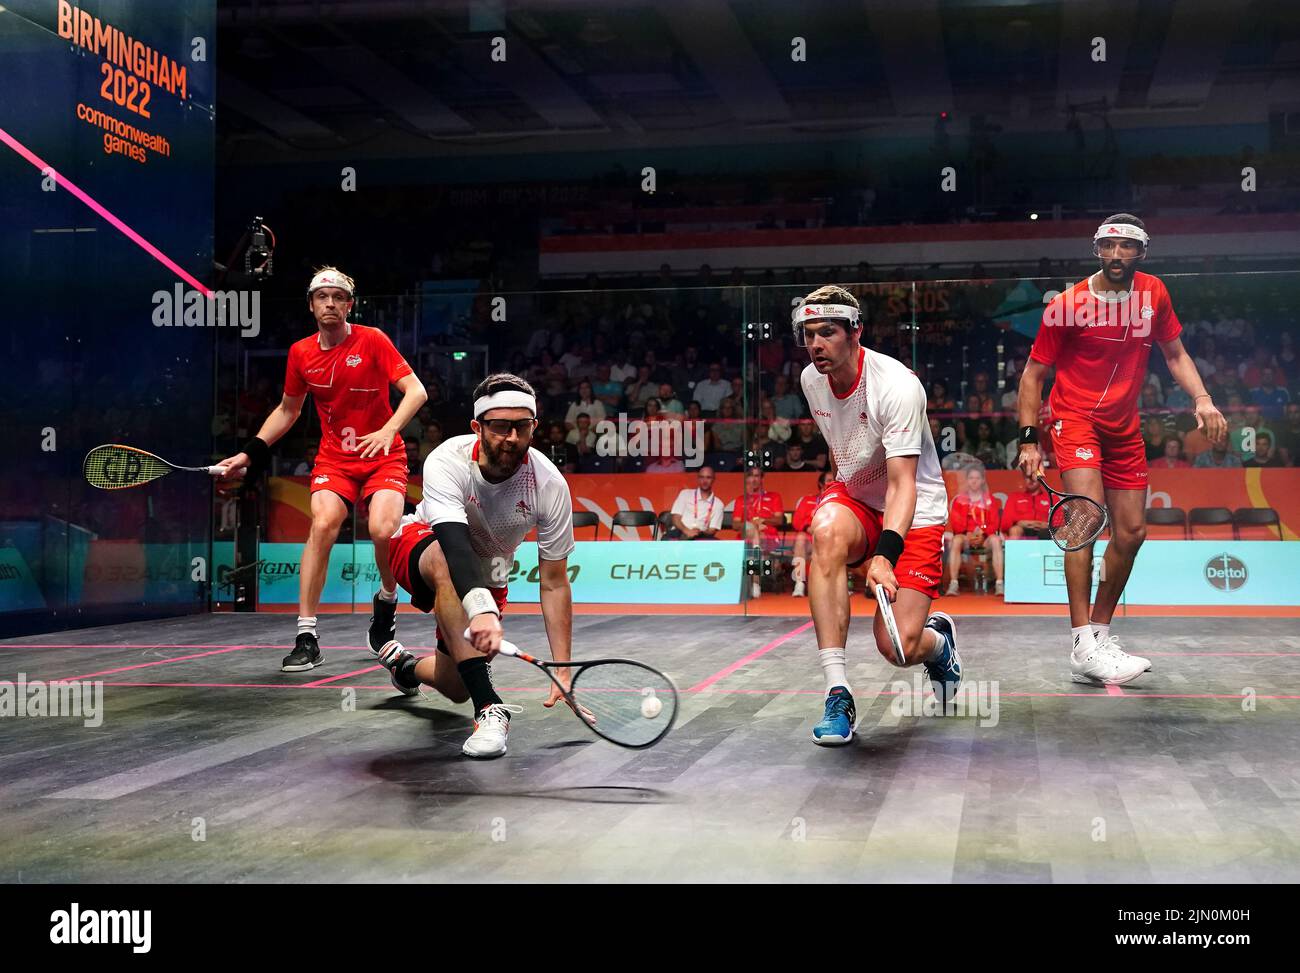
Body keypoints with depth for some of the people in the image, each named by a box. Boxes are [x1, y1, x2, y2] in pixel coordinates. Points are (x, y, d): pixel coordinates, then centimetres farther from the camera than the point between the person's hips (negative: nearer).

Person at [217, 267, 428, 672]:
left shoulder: (372, 340, -7)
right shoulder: (301, 353, 4)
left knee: (383, 530, -25)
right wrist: (250, 453, 10)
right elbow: (287, 410, 18)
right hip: (333, 457, 2)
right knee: (322, 523, -23)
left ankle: (387, 600, 9)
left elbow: (415, 390, -12)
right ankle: (306, 636, -18)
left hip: (383, 456, -2)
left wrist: (388, 430, -28)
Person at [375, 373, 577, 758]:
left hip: (488, 574, 4)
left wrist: (562, 670, -26)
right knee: (446, 564, -40)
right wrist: (480, 610, -65)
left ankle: (405, 666, 35)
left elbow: (554, 584, -20)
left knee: (456, 687, -3)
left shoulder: (550, 484, -25)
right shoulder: (446, 462, -33)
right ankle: (489, 707, -44)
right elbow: (453, 543, -48)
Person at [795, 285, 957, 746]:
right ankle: (838, 694, -34)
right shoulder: (811, 380, -4)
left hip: (914, 513, -5)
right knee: (827, 530, -35)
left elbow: (902, 484, -32)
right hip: (853, 497, 5)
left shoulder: (898, 387, -25)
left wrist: (884, 556, -45)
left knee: (898, 648, -18)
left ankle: (939, 641, 25)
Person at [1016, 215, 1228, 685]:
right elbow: (1034, 373, -6)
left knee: (1132, 532, 8)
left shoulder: (1154, 293, 2)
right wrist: (1028, 440, -14)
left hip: (1124, 429, 6)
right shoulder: (1067, 305, -12)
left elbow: (1174, 353, 14)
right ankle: (1082, 648, -26)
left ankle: (1100, 632, 24)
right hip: (1075, 418, -6)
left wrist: (1202, 399, -2)